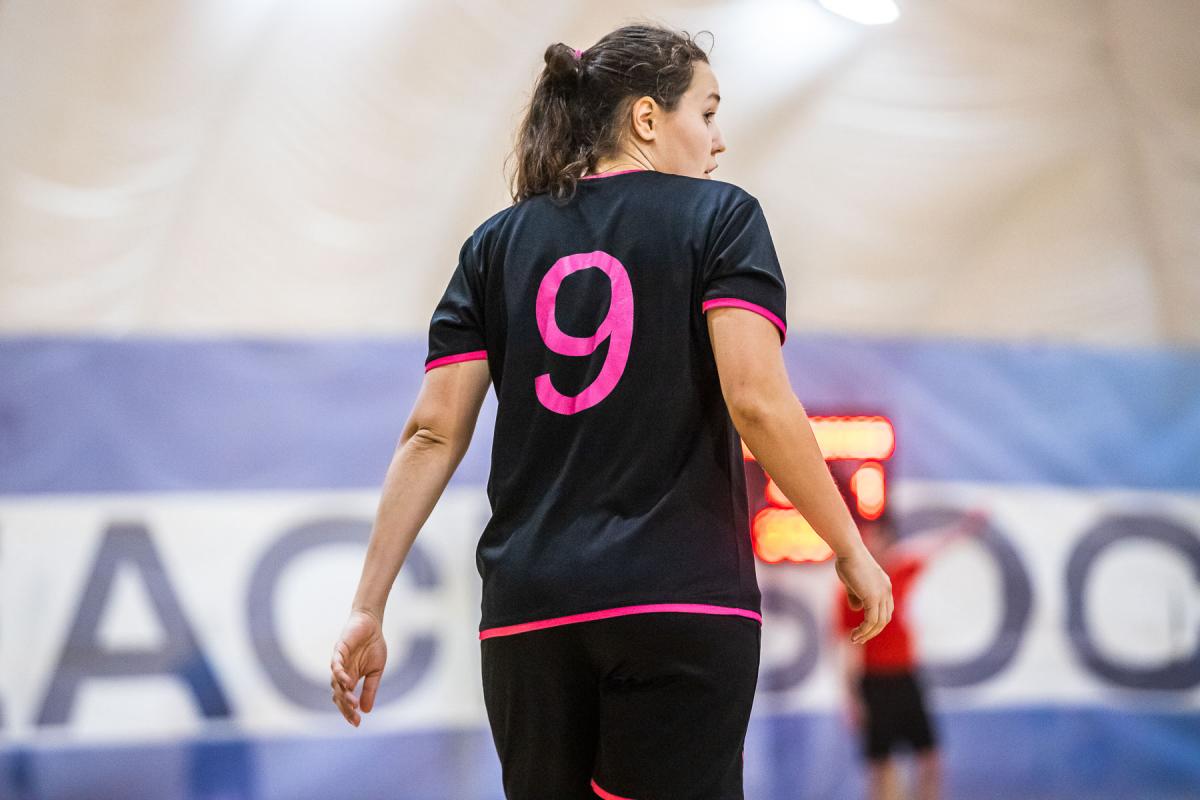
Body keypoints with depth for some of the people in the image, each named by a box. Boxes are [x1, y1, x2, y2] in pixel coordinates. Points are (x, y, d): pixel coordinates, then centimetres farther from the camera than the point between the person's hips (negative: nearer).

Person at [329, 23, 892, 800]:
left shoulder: (498, 244, 13)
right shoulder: (719, 218, 3)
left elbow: (433, 434, 6)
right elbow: (758, 402, -10)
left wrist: (368, 609, 7)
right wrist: (853, 553, -1)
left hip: (528, 616, 4)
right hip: (683, 603, -4)